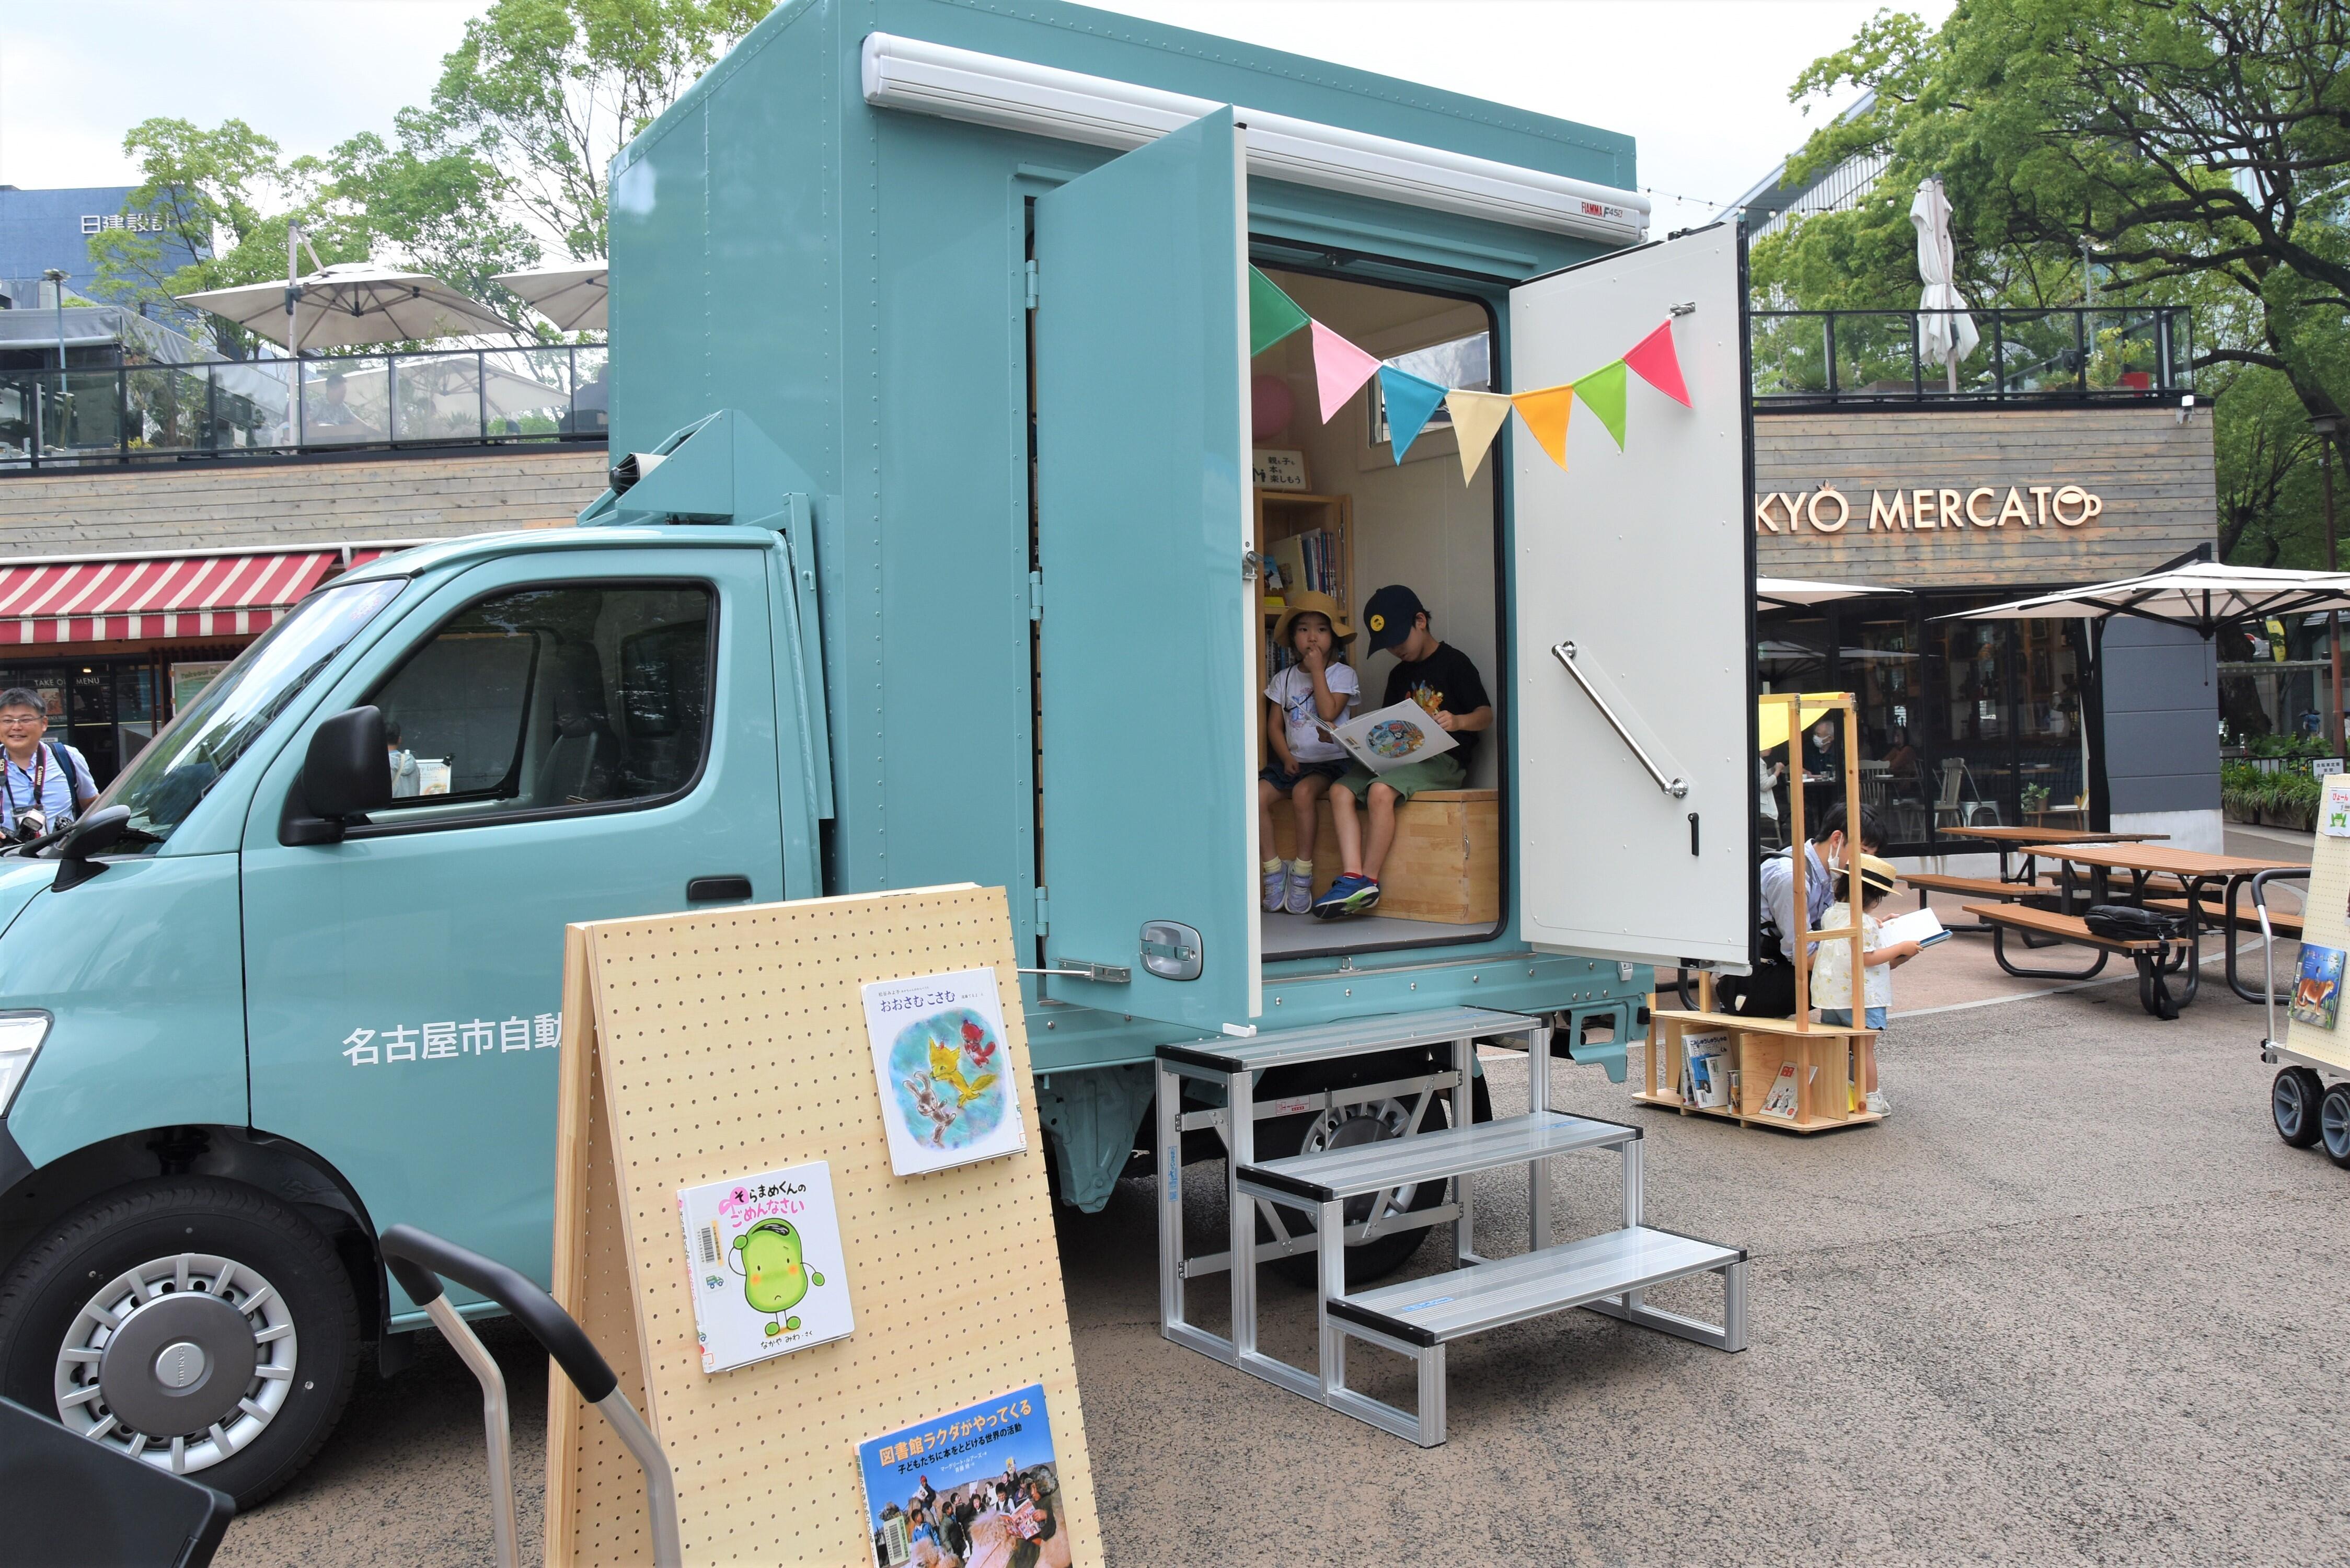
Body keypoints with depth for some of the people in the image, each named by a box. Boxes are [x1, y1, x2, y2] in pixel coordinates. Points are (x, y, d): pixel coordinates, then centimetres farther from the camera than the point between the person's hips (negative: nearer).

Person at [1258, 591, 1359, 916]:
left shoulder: (1343, 674, 2)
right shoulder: (1284, 679, 14)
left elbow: (1329, 711, -14)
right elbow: (1274, 725, 11)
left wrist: (1317, 670, -9)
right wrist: (1286, 758, -5)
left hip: (1331, 761, -4)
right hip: (1294, 761, 4)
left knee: (1302, 791, -34)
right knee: (1258, 794, -23)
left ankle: (1303, 873, -20)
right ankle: (1273, 869, -11)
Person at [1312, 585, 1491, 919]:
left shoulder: (1453, 662, 1)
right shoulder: (1399, 675, 22)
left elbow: (1485, 716, -5)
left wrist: (1457, 721, -27)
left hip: (1442, 760, -7)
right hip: (1399, 756, 7)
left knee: (1381, 791, -32)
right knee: (1340, 791, -16)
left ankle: (1368, 882, -24)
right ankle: (1352, 877, -28)